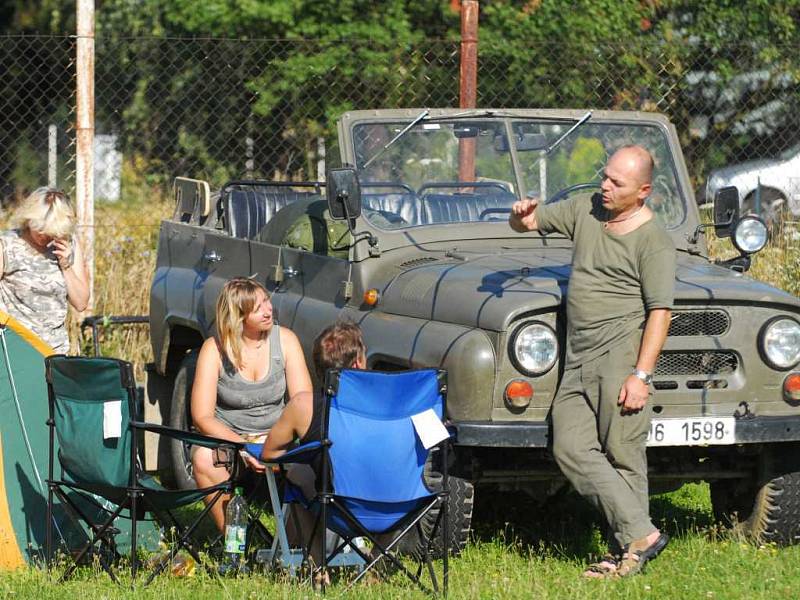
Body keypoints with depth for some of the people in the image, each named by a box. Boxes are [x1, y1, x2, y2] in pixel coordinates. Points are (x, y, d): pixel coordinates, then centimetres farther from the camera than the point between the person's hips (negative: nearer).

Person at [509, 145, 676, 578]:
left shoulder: (653, 241, -8)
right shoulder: (584, 209, 12)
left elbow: (660, 312, -12)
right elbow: (528, 224, 21)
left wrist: (641, 375, -18)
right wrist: (522, 215, -5)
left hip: (622, 354, -7)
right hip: (579, 358, 7)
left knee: (621, 456, -7)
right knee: (570, 448, -5)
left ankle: (632, 545, 0)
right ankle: (639, 534, -5)